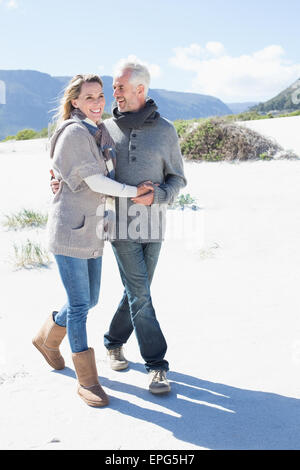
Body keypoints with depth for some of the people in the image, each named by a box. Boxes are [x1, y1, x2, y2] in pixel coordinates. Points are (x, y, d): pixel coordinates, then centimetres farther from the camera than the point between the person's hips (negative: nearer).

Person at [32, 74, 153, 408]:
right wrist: (134, 191, -7)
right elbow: (96, 182, -16)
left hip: (92, 231, 9)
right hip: (70, 230, -9)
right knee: (79, 304, -2)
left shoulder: (101, 132, 13)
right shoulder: (74, 133, -13)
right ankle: (86, 379, 10)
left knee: (89, 300, 16)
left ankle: (48, 337, 41)